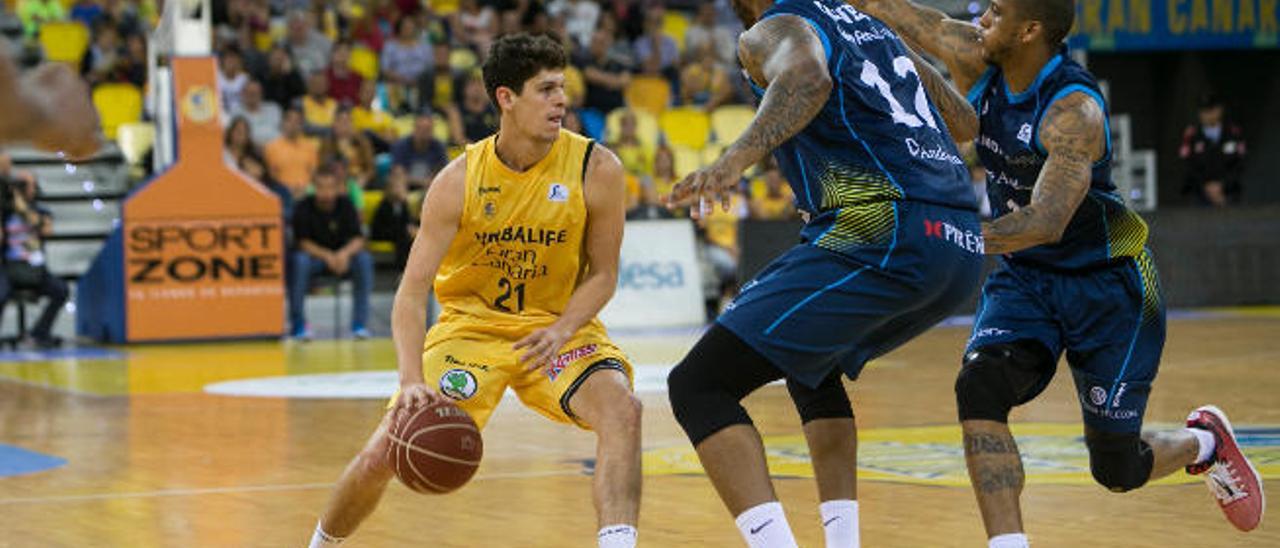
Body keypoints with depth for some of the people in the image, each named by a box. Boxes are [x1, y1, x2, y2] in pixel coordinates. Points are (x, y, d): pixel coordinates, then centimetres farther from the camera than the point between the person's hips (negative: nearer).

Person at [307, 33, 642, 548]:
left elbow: (603, 274, -4)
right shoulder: (459, 181, -16)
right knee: (380, 458, -6)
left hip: (557, 327, 0)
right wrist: (412, 381, -32)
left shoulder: (596, 169, -15)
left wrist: (561, 331, -23)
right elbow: (412, 290, -17)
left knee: (622, 409, -30)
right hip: (470, 326, 0)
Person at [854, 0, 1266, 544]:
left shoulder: (1075, 110, -28)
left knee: (1116, 469, 2)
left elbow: (1046, 223, -38)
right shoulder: (976, 60, -8)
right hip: (1023, 278, 6)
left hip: (1107, 284, -6)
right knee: (979, 387, -25)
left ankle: (1204, 442, 37)